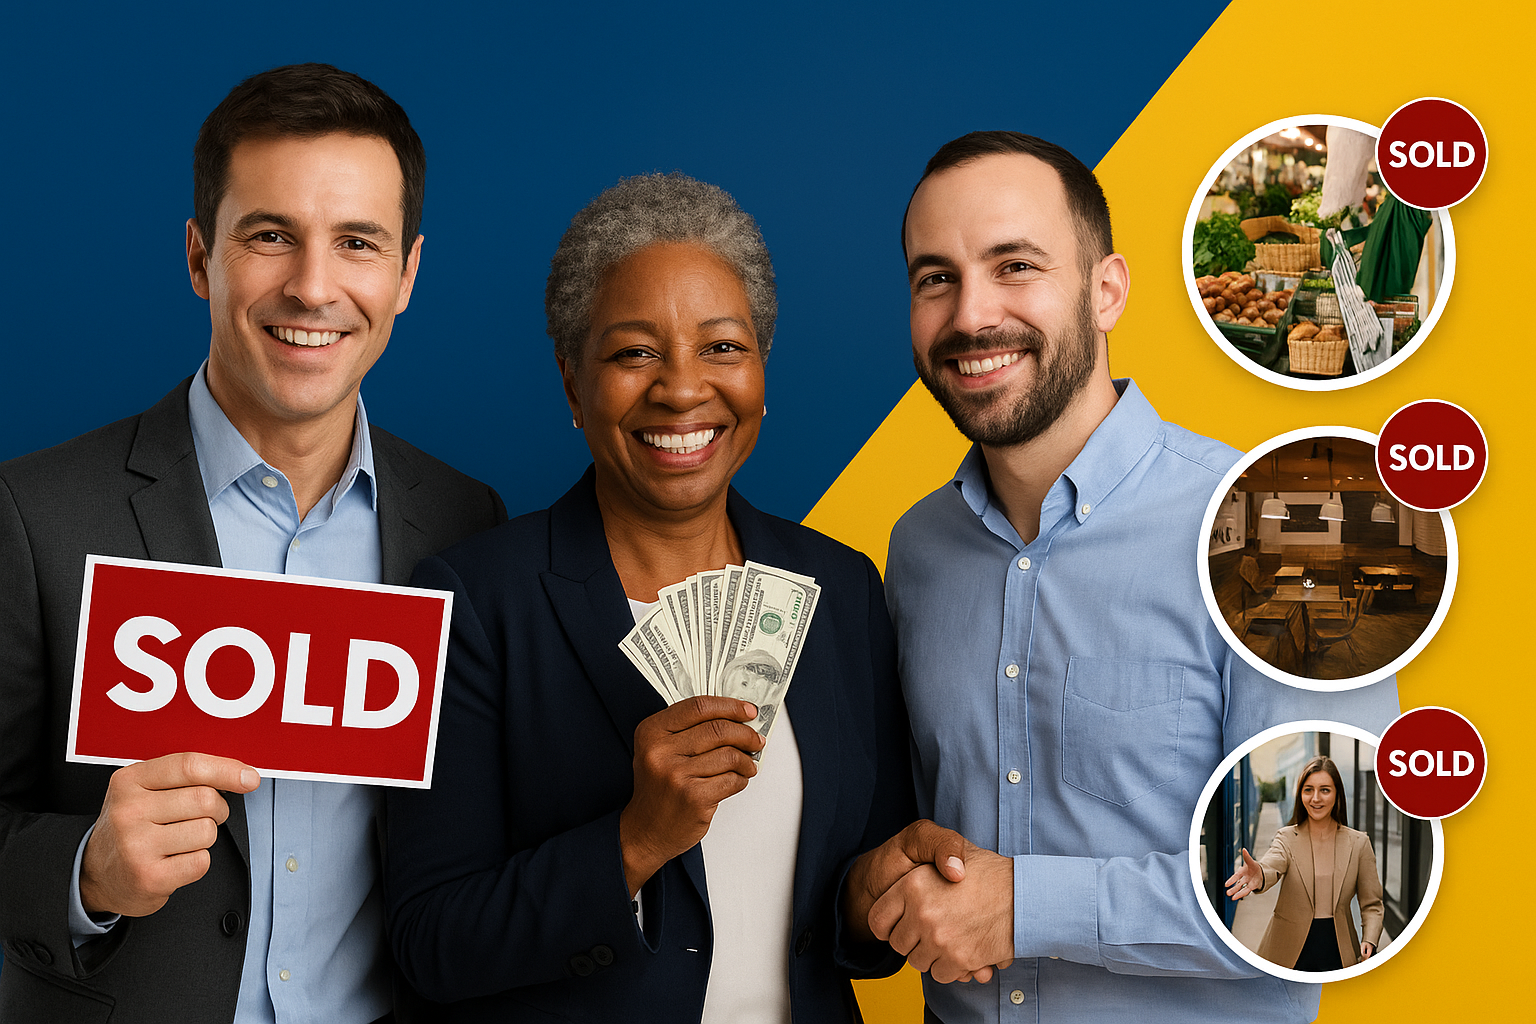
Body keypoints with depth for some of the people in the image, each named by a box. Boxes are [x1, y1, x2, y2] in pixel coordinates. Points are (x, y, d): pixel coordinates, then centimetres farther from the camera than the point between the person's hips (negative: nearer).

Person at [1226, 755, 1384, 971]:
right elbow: (1272, 865, -25)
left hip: (1339, 957, 1)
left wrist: (1369, 941, -14)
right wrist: (1259, 876, -50)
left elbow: (1371, 904, 6)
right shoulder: (1287, 838, -2)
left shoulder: (1358, 843, 3)